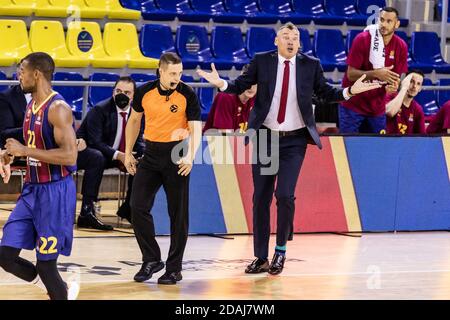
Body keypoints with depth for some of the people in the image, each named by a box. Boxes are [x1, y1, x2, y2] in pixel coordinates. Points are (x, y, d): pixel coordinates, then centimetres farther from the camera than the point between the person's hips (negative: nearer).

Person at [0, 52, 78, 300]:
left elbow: (69, 156, -26)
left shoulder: (58, 108, -17)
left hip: (55, 191, -9)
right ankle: (59, 288, 24)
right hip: (31, 189, 9)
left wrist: (25, 150, -23)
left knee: (45, 264, -4)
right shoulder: (31, 105, 11)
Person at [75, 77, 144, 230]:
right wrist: (118, 155, -35)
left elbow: (138, 140, 5)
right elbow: (95, 142, -25)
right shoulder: (99, 110, -19)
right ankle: (87, 212, -39)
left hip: (119, 155, 7)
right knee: (97, 158, -38)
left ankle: (128, 209, 7)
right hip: (86, 152, -7)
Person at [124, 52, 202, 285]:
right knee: (138, 207, -4)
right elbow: (134, 120, 14)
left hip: (177, 155, -3)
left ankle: (174, 269, 10)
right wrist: (128, 153, 13)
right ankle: (151, 260, 10)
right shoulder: (145, 92, -1)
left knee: (178, 214, 1)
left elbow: (195, 129, -14)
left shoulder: (188, 95, -10)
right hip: (151, 154, 3)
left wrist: (190, 157, -30)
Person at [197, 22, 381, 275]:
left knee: (285, 195, -14)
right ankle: (261, 258, 14)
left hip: (294, 141, -1)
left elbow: (326, 92, 8)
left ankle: (281, 250, 7)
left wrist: (350, 91, -6)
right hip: (265, 138, 1)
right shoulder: (262, 62, 0)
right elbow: (241, 85, 1)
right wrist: (221, 83, -17)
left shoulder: (311, 65, 1)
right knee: (261, 198, 5)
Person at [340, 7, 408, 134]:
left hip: (377, 108, 3)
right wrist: (376, 73, -29)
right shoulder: (362, 39, -14)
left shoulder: (401, 46, -4)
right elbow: (350, 74, -15)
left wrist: (393, 86, -20)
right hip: (353, 104, -3)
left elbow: (396, 77, 4)